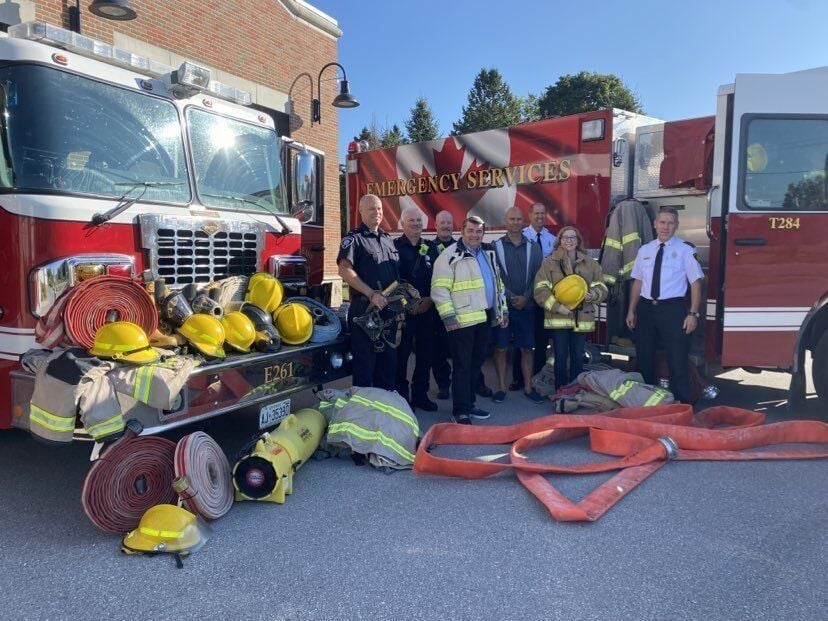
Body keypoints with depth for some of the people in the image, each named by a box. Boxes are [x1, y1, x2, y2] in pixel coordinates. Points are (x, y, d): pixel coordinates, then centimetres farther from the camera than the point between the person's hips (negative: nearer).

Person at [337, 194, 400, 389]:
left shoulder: (387, 239, 17)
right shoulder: (354, 239, -6)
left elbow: (397, 273, 24)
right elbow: (344, 270, -19)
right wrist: (371, 294, -23)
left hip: (389, 308, 8)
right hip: (365, 309, -7)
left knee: (388, 359, 14)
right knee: (365, 361, -1)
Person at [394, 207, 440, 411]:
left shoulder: (431, 248, 12)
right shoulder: (394, 246, -2)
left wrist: (430, 299, -3)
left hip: (428, 309, 5)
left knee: (426, 354, 9)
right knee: (401, 354, -2)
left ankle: (420, 394, 21)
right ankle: (401, 396, 8)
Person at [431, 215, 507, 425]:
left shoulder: (488, 255, 17)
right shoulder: (450, 256, -9)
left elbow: (498, 284, 24)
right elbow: (439, 289, -14)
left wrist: (502, 310, 19)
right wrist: (449, 316, -20)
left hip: (484, 319, 8)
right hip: (463, 320, -8)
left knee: (476, 363, 15)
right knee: (462, 366, -2)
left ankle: (469, 404, 27)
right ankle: (460, 411, 6)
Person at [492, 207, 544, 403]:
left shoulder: (533, 247, 7)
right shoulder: (495, 247, 0)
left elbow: (537, 276, 2)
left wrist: (526, 297, -10)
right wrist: (511, 297, -12)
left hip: (526, 306, 2)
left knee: (526, 348, 7)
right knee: (500, 348, 4)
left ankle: (528, 387, 17)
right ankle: (501, 387, 15)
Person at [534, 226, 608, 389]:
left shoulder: (590, 263, 11)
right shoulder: (549, 262, 2)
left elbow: (601, 287, 12)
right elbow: (540, 289, -5)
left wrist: (593, 294, -12)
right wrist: (558, 306, -15)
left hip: (582, 318, 2)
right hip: (558, 318, -2)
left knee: (578, 358, 7)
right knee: (561, 357, 1)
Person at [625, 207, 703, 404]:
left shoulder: (685, 249, -2)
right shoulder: (644, 250, 10)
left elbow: (696, 282, -4)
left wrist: (693, 313, -11)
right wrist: (632, 310, 10)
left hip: (673, 308, -4)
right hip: (646, 308, 4)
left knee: (677, 359, -2)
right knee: (644, 358, 12)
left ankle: (681, 404, 9)